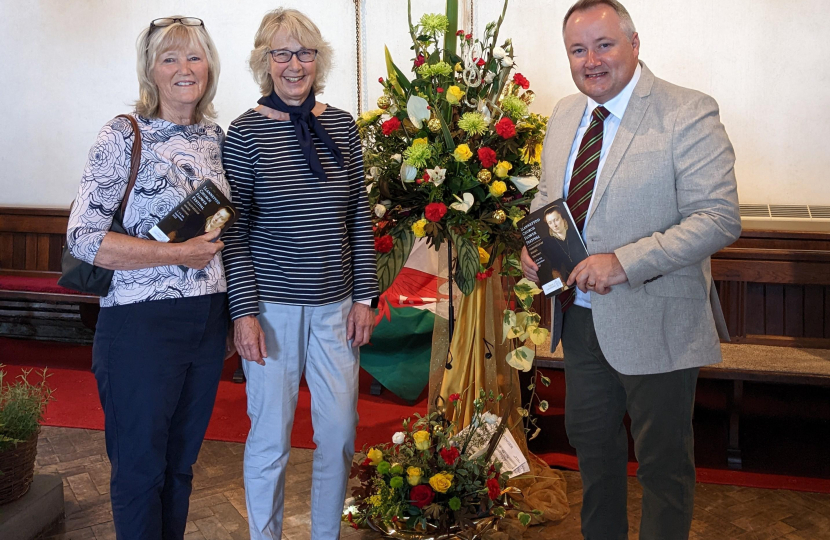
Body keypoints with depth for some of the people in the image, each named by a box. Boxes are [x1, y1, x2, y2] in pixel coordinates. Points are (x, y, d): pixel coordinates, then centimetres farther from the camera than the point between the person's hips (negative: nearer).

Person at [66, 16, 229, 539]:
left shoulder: (215, 137, 8)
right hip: (141, 321, -5)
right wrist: (176, 254, -19)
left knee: (181, 459, 18)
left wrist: (215, 245, 4)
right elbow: (84, 237, -15)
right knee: (140, 466, 8)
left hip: (208, 321, 6)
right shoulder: (125, 137, -10)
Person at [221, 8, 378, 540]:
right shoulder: (246, 132, -5)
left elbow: (359, 218, 7)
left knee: (340, 430, 10)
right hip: (272, 305, -3)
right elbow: (235, 230, -5)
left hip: (335, 305, 4)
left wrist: (365, 296, 4)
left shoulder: (342, 126, 5)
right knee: (271, 435, 6)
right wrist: (244, 311, -9)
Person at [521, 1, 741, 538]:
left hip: (653, 324, -7)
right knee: (591, 444, 23)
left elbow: (719, 219, -22)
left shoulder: (688, 114, -15)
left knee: (663, 463, 10)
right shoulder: (565, 115, 7)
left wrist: (625, 262, -29)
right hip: (580, 314, 7)